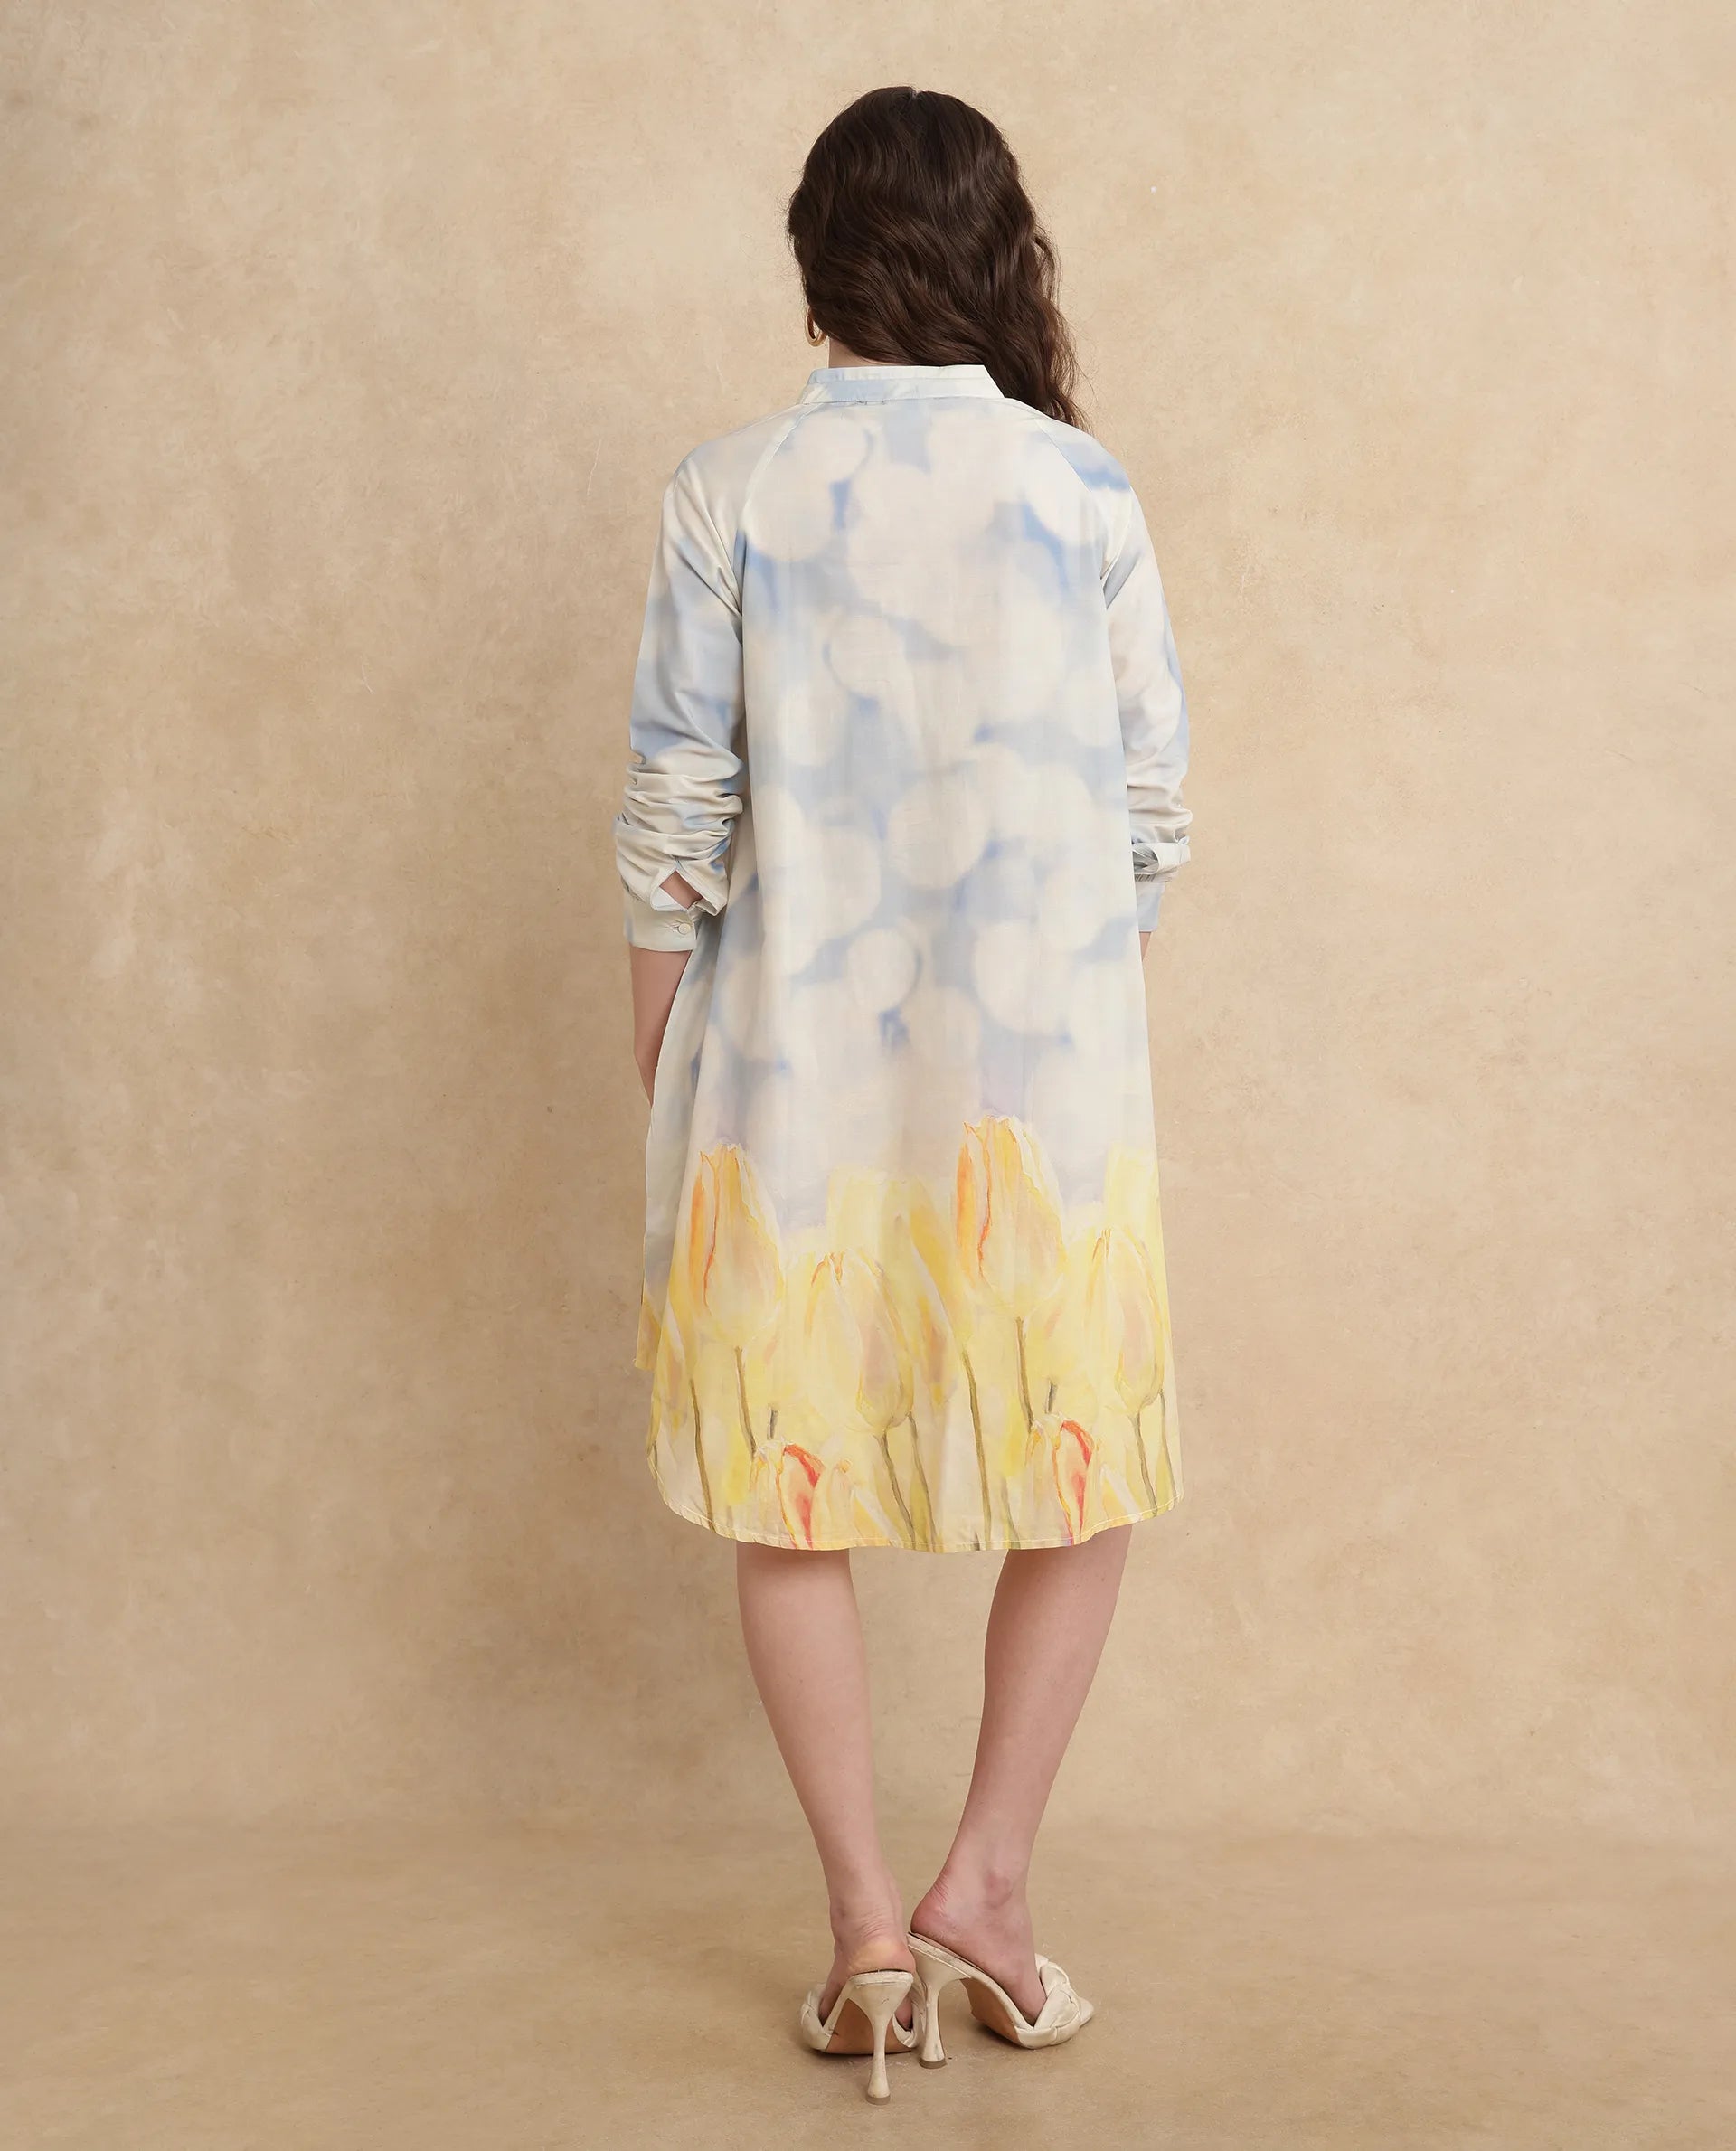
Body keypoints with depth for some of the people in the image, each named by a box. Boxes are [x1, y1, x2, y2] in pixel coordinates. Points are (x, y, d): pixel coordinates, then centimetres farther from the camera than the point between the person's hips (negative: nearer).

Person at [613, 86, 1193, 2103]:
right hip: (1043, 1075, 0)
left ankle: (868, 1929, 16)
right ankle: (985, 1885, 15)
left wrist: (659, 1073, 7)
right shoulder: (1083, 489, -2)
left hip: (790, 1083, 0)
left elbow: (674, 820, -3)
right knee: (1081, 1479, 17)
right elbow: (1153, 805, 1)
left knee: (790, 1495, 12)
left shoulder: (727, 494, -4)